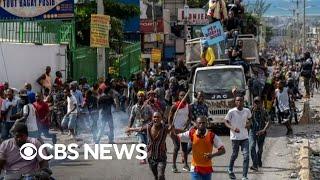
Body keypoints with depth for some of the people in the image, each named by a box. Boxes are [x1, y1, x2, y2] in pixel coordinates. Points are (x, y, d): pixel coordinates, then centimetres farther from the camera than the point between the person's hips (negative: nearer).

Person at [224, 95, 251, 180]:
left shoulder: (247, 111, 0)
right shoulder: (231, 112, -10)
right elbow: (226, 121, -3)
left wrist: (248, 124, -3)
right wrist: (233, 128, -19)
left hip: (245, 137, 2)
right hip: (235, 137, -2)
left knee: (246, 156, -8)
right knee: (234, 155, 13)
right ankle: (230, 170, 41)